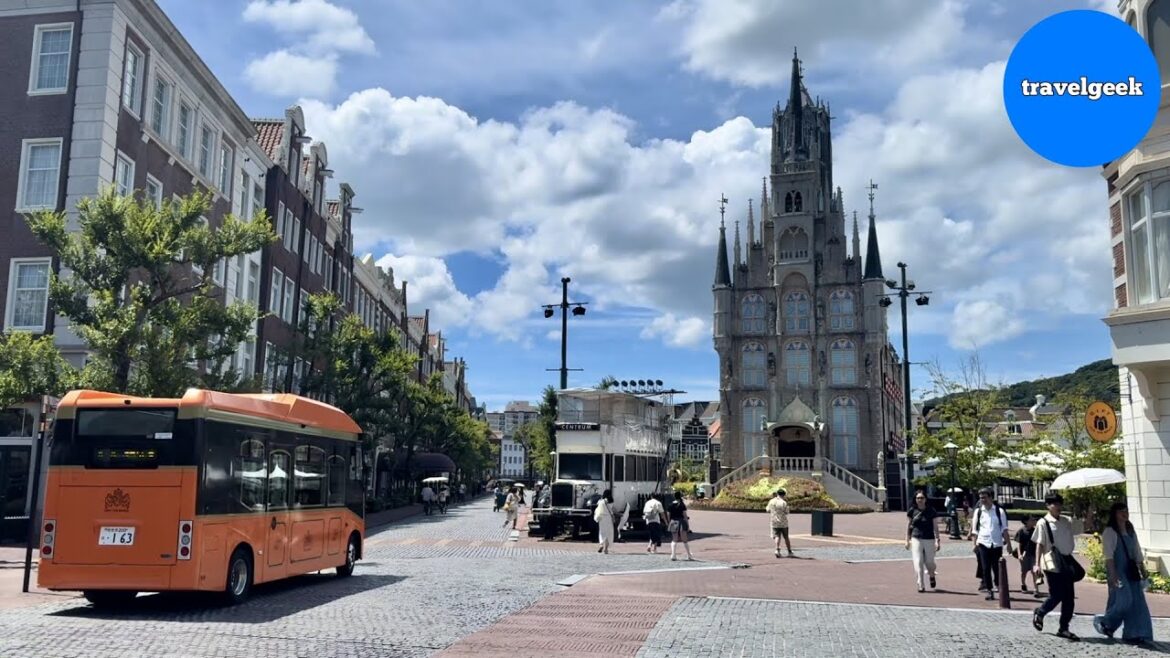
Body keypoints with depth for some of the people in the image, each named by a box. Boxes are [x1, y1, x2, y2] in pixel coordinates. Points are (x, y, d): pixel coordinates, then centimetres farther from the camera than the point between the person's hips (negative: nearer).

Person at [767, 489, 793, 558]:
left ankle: (777, 549, -21)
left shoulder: (771, 501, 0)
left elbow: (768, 510, 12)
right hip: (783, 523, -2)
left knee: (777, 536, 0)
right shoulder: (784, 503, -12)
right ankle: (789, 552, 17)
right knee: (786, 537, 11)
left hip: (774, 522, 2)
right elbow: (786, 512, -9)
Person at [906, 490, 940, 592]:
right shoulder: (912, 511, 2)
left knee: (929, 562, 7)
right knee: (918, 563, -6)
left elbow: (935, 527, -1)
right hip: (916, 539, 1)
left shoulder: (931, 511, -3)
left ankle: (932, 576, 40)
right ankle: (921, 585, -1)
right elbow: (909, 525, 11)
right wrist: (907, 540, 10)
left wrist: (937, 540, -9)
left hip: (929, 540, -1)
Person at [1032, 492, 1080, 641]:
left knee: (1069, 597, 4)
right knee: (1056, 595, -4)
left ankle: (1064, 628, 14)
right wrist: (1037, 564, -12)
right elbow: (1039, 544, -8)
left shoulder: (1066, 521, 10)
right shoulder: (1043, 523, -6)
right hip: (1052, 564, -6)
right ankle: (1039, 613, 24)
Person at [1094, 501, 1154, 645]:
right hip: (1117, 570, -7)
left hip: (1131, 570, 7)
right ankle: (1103, 621, 9)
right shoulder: (1109, 532, -7)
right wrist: (1113, 575, -20)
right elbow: (1108, 555, -13)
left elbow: (1137, 553, 18)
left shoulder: (1130, 531, 15)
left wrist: (1143, 572, 14)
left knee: (1137, 603, 2)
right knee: (1124, 601, -12)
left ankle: (1134, 634, 7)